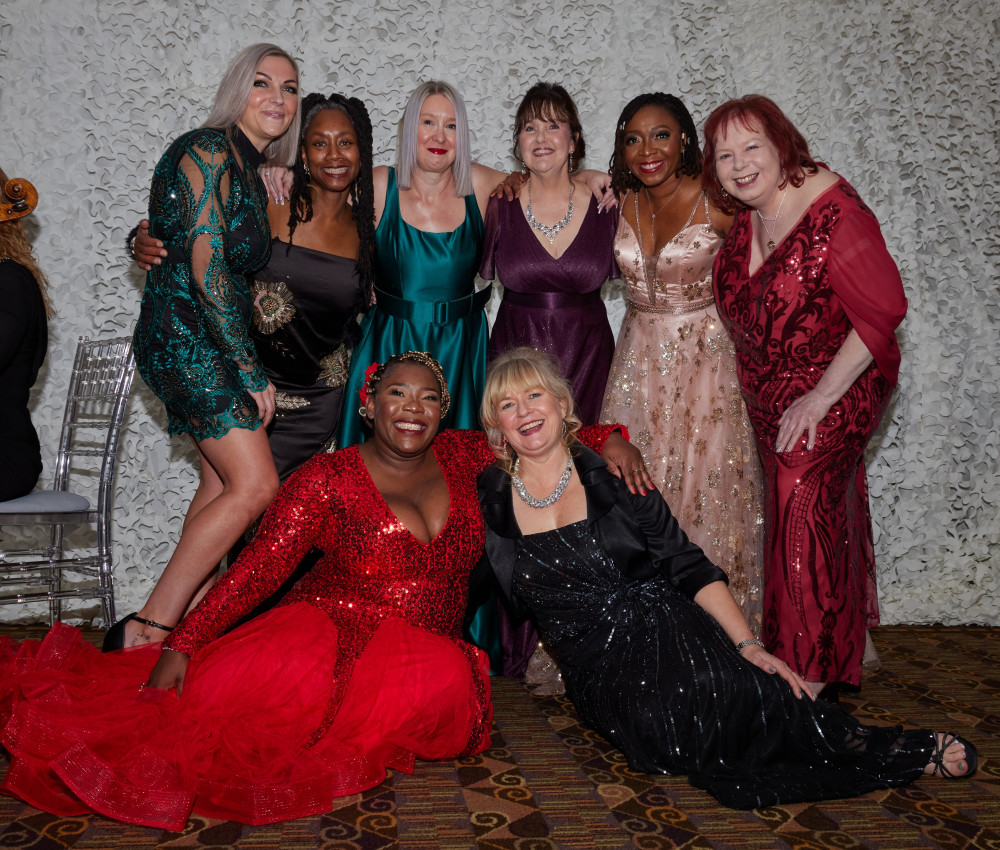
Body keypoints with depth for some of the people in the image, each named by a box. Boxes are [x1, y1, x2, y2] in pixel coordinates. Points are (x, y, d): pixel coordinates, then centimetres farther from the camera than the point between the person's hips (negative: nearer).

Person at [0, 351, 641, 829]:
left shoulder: (460, 458, 9)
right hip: (333, 630, -3)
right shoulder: (329, 478, -2)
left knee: (443, 682, -32)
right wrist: (182, 644, -15)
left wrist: (606, 439, 4)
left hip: (429, 649, 3)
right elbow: (258, 569, -7)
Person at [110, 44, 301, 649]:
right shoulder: (210, 149, -11)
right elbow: (207, 270, -18)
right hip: (187, 333, -9)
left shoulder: (249, 168, 18)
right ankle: (145, 629, -7)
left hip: (216, 337, 10)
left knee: (221, 481, 7)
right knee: (256, 485, -14)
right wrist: (252, 372, -18)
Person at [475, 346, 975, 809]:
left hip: (666, 631, 0)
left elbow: (689, 566, 0)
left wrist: (747, 644, -8)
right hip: (599, 670, 0)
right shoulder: (490, 500, 4)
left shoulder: (611, 474, 1)